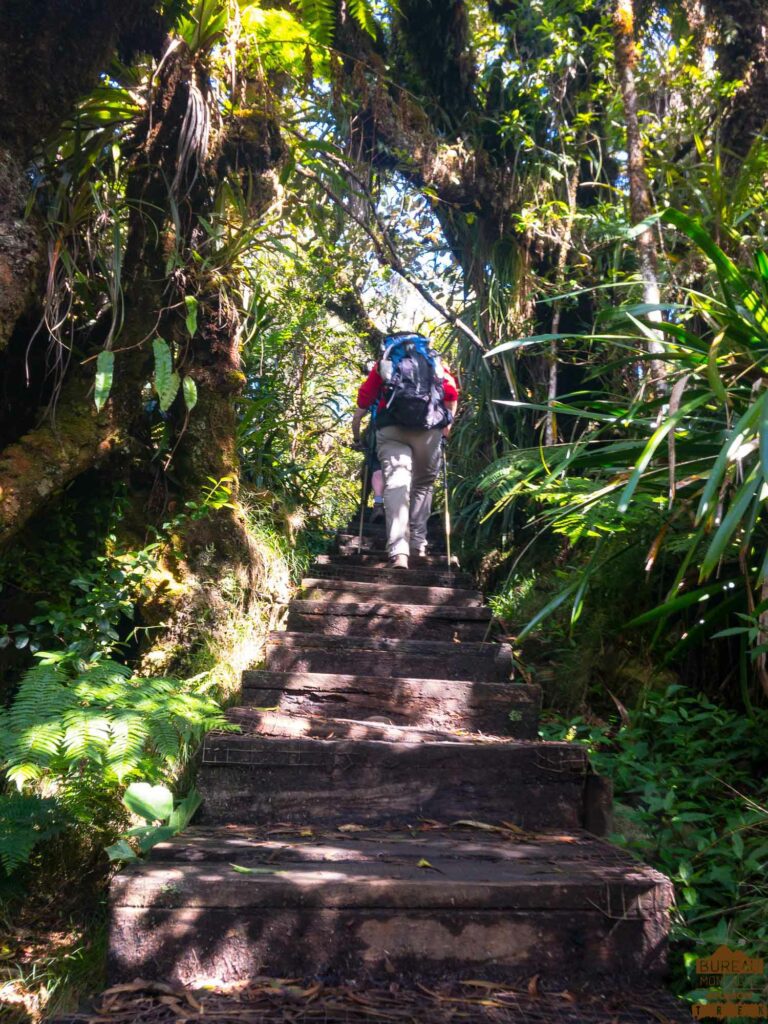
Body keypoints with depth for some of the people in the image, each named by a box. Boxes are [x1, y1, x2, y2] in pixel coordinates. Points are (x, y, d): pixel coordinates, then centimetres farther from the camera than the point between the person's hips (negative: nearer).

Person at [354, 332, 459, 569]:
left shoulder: (384, 362, 24)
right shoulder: (433, 361, 26)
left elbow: (365, 395, 15)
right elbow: (452, 392, 13)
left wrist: (357, 422, 26)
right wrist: (448, 422, 23)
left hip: (391, 427, -1)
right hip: (429, 427, 1)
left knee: (396, 483, -11)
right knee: (423, 484, 17)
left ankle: (398, 550, -27)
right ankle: (418, 543, 13)